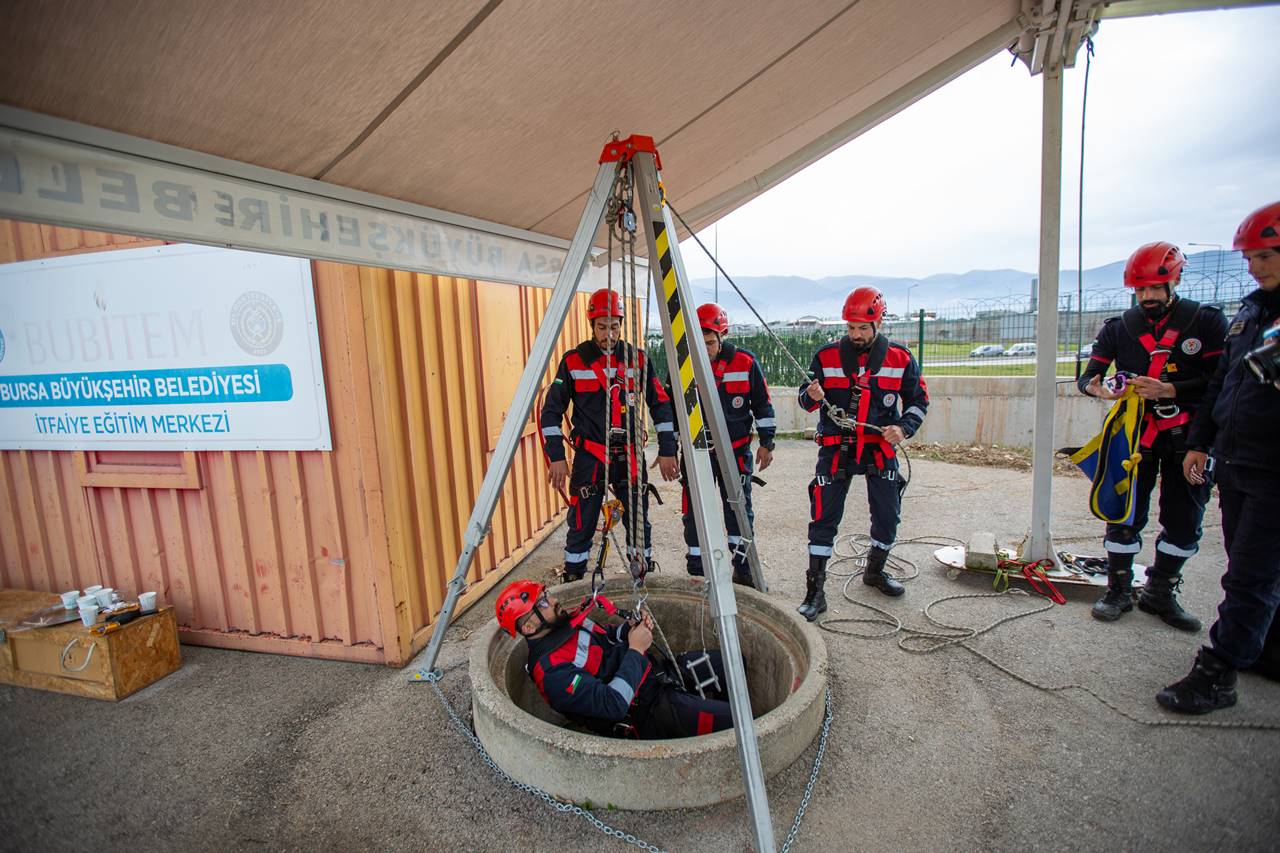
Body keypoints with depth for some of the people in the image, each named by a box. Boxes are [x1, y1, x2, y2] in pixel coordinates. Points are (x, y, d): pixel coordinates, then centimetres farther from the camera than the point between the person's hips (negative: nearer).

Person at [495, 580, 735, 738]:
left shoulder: (568, 622, 5)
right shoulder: (552, 672, -23)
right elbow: (614, 704, -29)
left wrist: (630, 628, -2)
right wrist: (636, 650, -21)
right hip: (648, 712, -9)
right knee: (734, 718, -22)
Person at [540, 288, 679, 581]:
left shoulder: (636, 358, 2)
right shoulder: (573, 360, -3)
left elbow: (660, 403, 5)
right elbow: (551, 410, -1)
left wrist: (667, 450, 0)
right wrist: (556, 457, -8)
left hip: (630, 455, 2)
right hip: (590, 455, -2)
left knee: (639, 521, 10)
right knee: (582, 525, 2)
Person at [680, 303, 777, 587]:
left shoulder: (746, 363, -7)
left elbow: (762, 404, 3)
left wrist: (766, 443, 3)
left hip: (736, 451, 0)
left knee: (739, 510, 11)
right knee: (695, 513, 3)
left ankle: (743, 569, 27)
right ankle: (696, 573, 17)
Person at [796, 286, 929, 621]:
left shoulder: (900, 358, 1)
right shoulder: (827, 356, -1)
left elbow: (918, 399, 10)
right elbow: (805, 399, 5)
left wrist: (903, 427, -8)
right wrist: (812, 397, -19)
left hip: (880, 449, 2)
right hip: (836, 449, -2)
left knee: (888, 516, 13)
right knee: (823, 519, -5)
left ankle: (874, 571, 40)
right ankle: (815, 592, 4)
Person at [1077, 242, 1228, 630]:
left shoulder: (1207, 322, 0)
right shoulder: (1118, 328, 4)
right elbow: (1089, 374, 1)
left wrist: (1169, 390, -23)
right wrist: (1096, 387, -22)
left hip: (1187, 437, 0)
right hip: (1134, 433, 0)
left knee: (1184, 523, 9)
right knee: (1124, 515, 2)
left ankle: (1160, 593, 25)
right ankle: (1119, 591, 15)